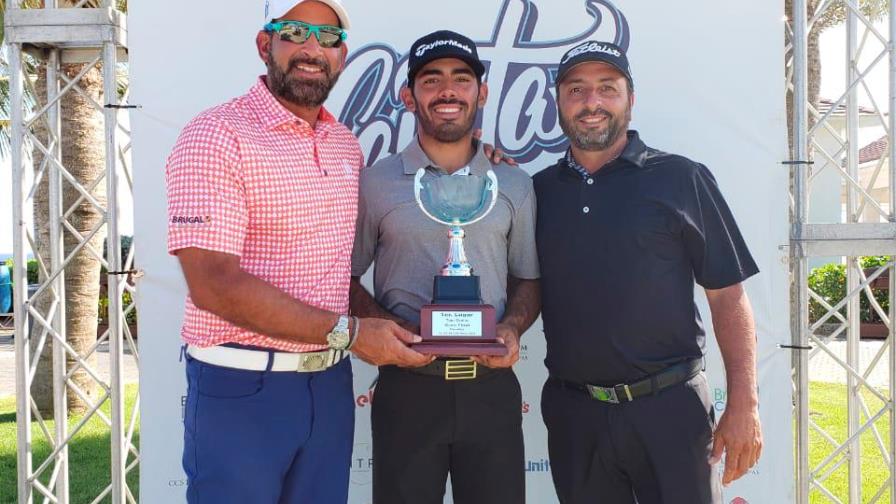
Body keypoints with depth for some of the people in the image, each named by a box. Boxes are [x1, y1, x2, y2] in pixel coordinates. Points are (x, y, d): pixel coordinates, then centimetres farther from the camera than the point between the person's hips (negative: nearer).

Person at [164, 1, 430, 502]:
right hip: (241, 387, -6)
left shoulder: (347, 145, 10)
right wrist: (347, 332, -18)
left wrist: (383, 323, 0)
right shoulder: (216, 136, -13)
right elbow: (215, 285, -21)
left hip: (331, 382, 6)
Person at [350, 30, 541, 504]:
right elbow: (346, 277, 4)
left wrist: (512, 328, -7)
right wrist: (389, 327, -13)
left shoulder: (515, 185, 7)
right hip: (407, 388, -1)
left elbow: (528, 280, 13)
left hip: (492, 388, 2)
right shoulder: (376, 182, 1)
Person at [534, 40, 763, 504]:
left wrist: (743, 405, -8)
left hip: (669, 408, -2)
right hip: (572, 410, 3)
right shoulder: (538, 190, 7)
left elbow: (727, 295, -2)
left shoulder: (680, 179, -2)